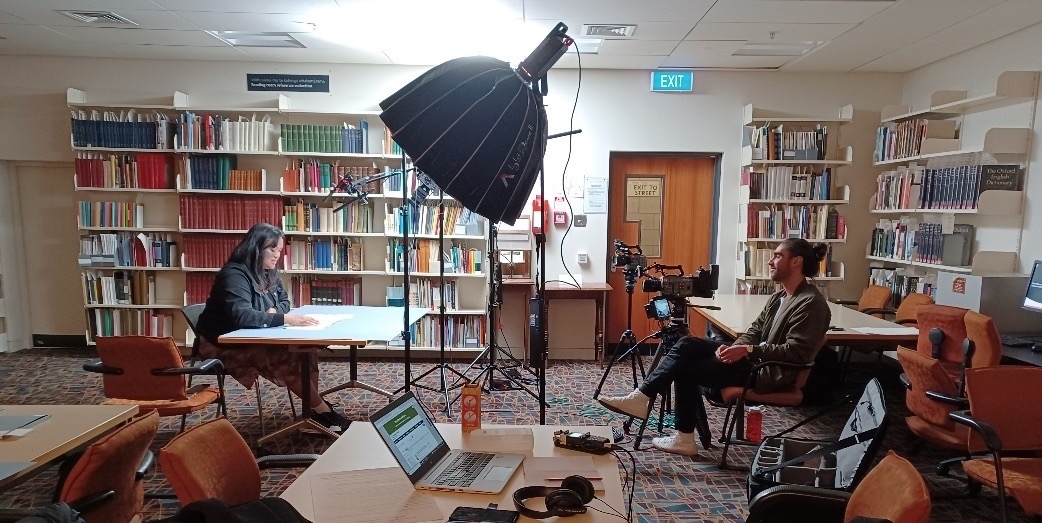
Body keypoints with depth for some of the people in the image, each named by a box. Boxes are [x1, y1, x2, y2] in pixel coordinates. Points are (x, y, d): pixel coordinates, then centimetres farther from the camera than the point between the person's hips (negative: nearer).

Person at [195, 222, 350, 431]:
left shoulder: (268, 273, 5)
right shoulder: (234, 274, -22)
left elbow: (283, 301, 16)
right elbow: (241, 316, -36)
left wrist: (275, 311, -9)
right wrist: (284, 319, -42)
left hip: (254, 339, 8)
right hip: (224, 345, -8)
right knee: (285, 360, -28)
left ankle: (314, 410, -13)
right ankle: (322, 411, -16)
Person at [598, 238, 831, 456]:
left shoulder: (811, 303, -14)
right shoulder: (778, 297, 15)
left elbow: (796, 351, -22)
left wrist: (749, 350, -24)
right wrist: (734, 348, -6)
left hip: (770, 374, -8)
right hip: (756, 359, 9)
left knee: (687, 369, -13)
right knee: (687, 345, -9)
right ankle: (642, 397, -10)